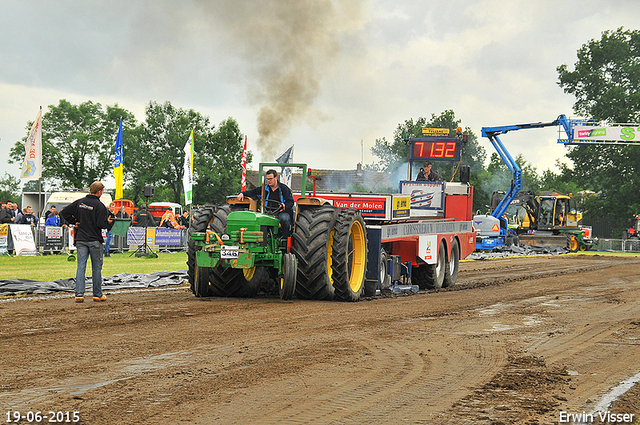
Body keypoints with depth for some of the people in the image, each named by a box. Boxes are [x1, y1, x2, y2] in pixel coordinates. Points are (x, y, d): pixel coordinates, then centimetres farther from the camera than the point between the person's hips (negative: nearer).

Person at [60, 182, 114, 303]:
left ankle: (79, 294, -6)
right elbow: (101, 224, -18)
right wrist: (109, 223, 2)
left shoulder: (79, 202, 5)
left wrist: (74, 222, 13)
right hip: (95, 240, -4)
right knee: (96, 267, 7)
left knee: (81, 266, 3)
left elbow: (64, 212, 8)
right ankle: (97, 294, 13)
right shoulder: (99, 206, -12)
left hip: (81, 239, 4)